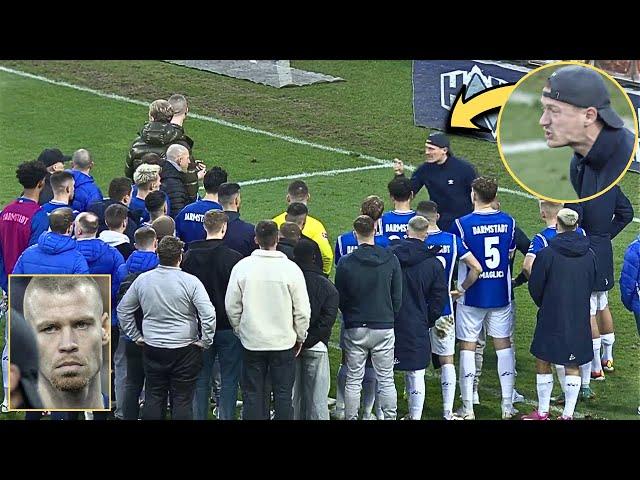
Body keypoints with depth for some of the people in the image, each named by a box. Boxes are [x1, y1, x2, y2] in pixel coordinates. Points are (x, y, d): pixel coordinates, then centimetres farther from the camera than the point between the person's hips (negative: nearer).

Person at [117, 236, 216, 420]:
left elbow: (123, 309, 8)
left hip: (152, 348, 3)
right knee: (182, 399, 4)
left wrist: (135, 336, 14)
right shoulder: (190, 281, -14)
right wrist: (205, 341, -7)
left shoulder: (143, 279, -2)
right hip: (184, 349, -3)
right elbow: (209, 315, -20)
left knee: (153, 398, 12)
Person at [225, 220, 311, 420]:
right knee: (283, 394, 8)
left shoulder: (242, 267, -8)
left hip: (252, 342, 1)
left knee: (252, 394, 9)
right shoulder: (291, 269, -11)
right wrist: (300, 336, 9)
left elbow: (232, 306, -2)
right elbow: (302, 310, -6)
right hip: (284, 342, -1)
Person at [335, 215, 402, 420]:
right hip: (384, 328, 1)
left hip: (355, 328, -1)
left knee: (353, 380, 7)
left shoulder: (345, 262, -8)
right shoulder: (391, 259, -4)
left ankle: (351, 418, 10)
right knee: (386, 380, 7)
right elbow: (397, 297, 2)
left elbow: (340, 299, 0)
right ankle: (390, 416, 8)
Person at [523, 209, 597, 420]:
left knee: (543, 363, 10)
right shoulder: (589, 255, -2)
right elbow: (590, 286, 10)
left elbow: (535, 286, -6)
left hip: (551, 318, -3)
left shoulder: (547, 254, -14)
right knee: (572, 367, 10)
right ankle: (568, 414, 12)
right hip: (579, 321, 3)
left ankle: (542, 412, 15)